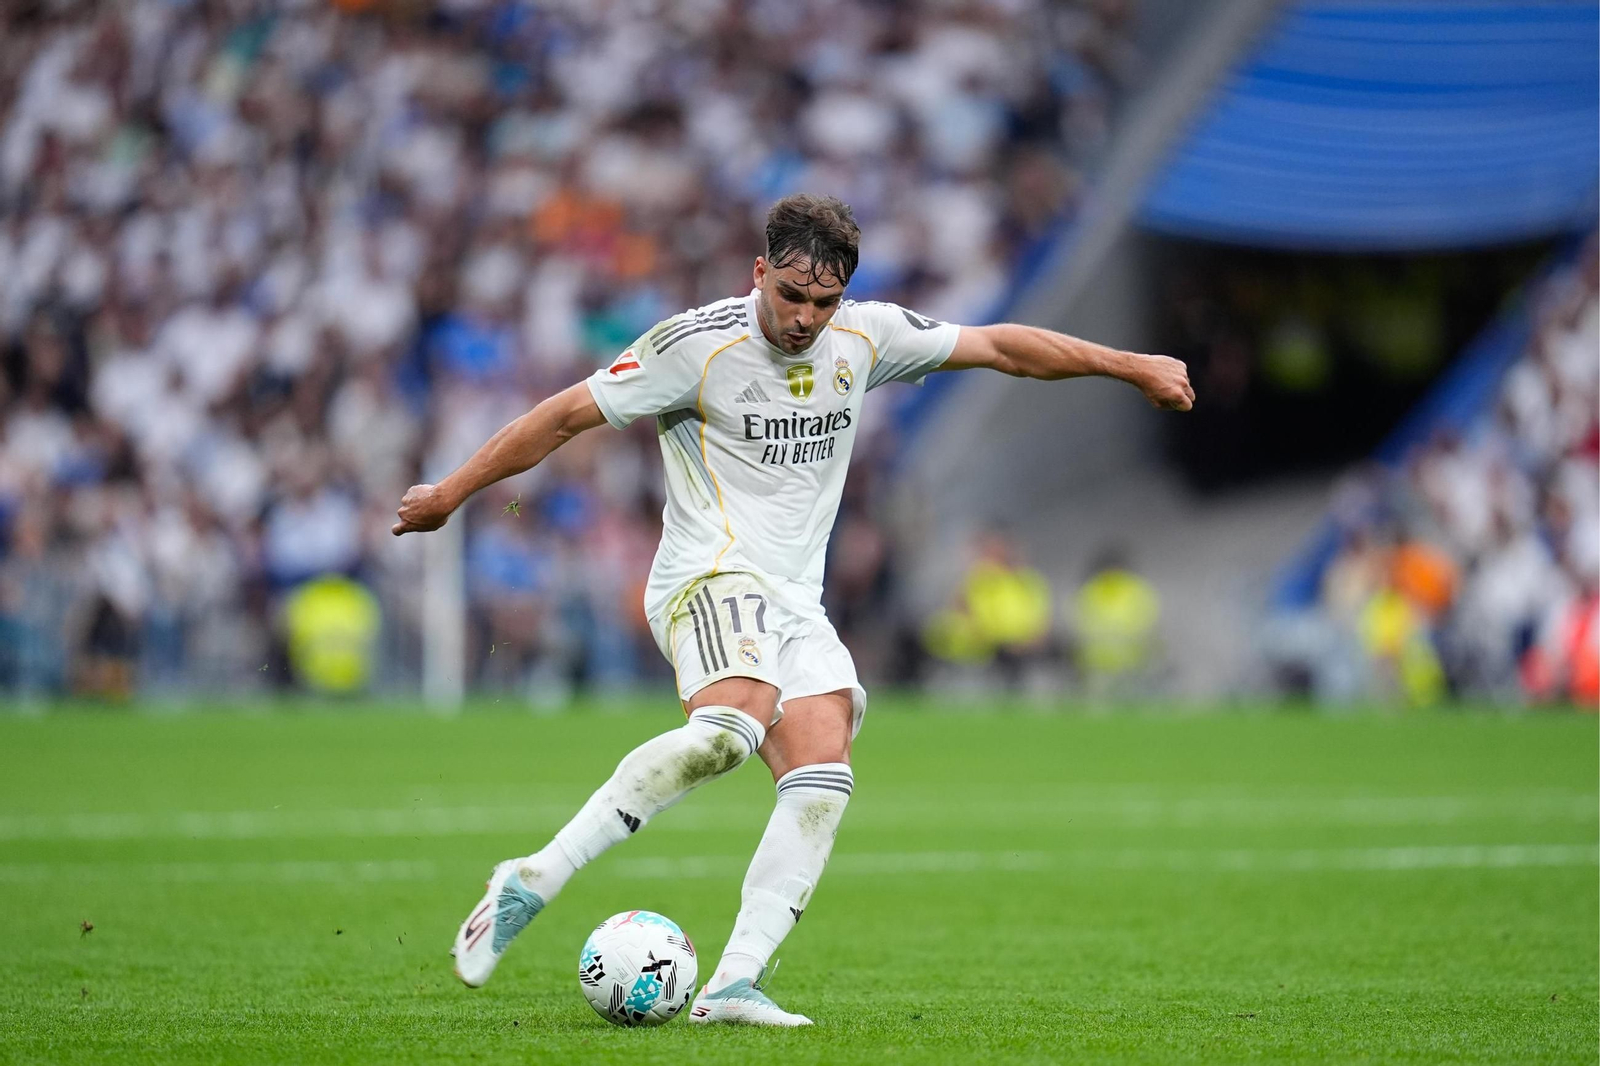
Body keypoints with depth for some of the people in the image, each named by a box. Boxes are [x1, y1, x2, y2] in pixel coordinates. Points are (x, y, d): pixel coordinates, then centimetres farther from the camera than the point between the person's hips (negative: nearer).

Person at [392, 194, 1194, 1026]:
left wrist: (1130, 366, 18)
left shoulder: (866, 338, 8)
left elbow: (1000, 346, 17)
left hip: (796, 602, 7)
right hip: (711, 575, -7)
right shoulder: (697, 344, -8)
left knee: (822, 783, -13)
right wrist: (451, 492, 0)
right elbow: (568, 415, -3)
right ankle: (532, 880, -32)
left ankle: (734, 984, -17)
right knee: (731, 725, -35)